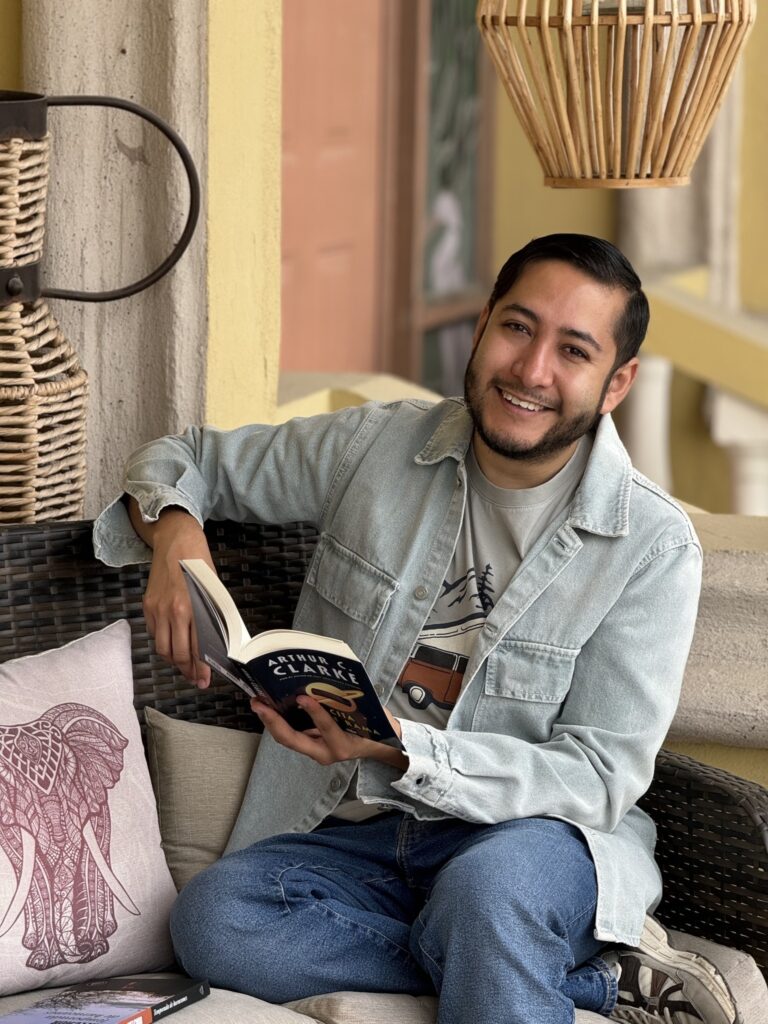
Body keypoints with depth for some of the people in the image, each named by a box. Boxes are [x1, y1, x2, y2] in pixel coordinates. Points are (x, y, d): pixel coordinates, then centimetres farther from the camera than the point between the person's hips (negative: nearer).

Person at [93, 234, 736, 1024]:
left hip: (528, 833, -6)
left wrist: (398, 748, -26)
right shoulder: (375, 448, 3)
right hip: (354, 836, 6)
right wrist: (174, 533, -9)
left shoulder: (654, 546, -7)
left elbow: (600, 776, -12)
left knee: (487, 885, -42)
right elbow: (189, 457, 17)